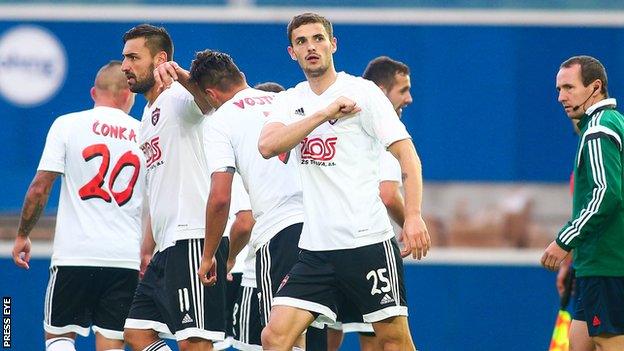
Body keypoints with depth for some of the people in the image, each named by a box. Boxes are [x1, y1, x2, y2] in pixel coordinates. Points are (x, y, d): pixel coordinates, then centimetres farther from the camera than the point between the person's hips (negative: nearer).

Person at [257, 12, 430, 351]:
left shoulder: (361, 91, -2)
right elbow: (267, 146, -8)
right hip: (316, 247, 4)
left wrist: (413, 217, -19)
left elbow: (406, 154, -7)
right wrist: (325, 113, -18)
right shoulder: (291, 101, 11)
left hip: (368, 241, -4)